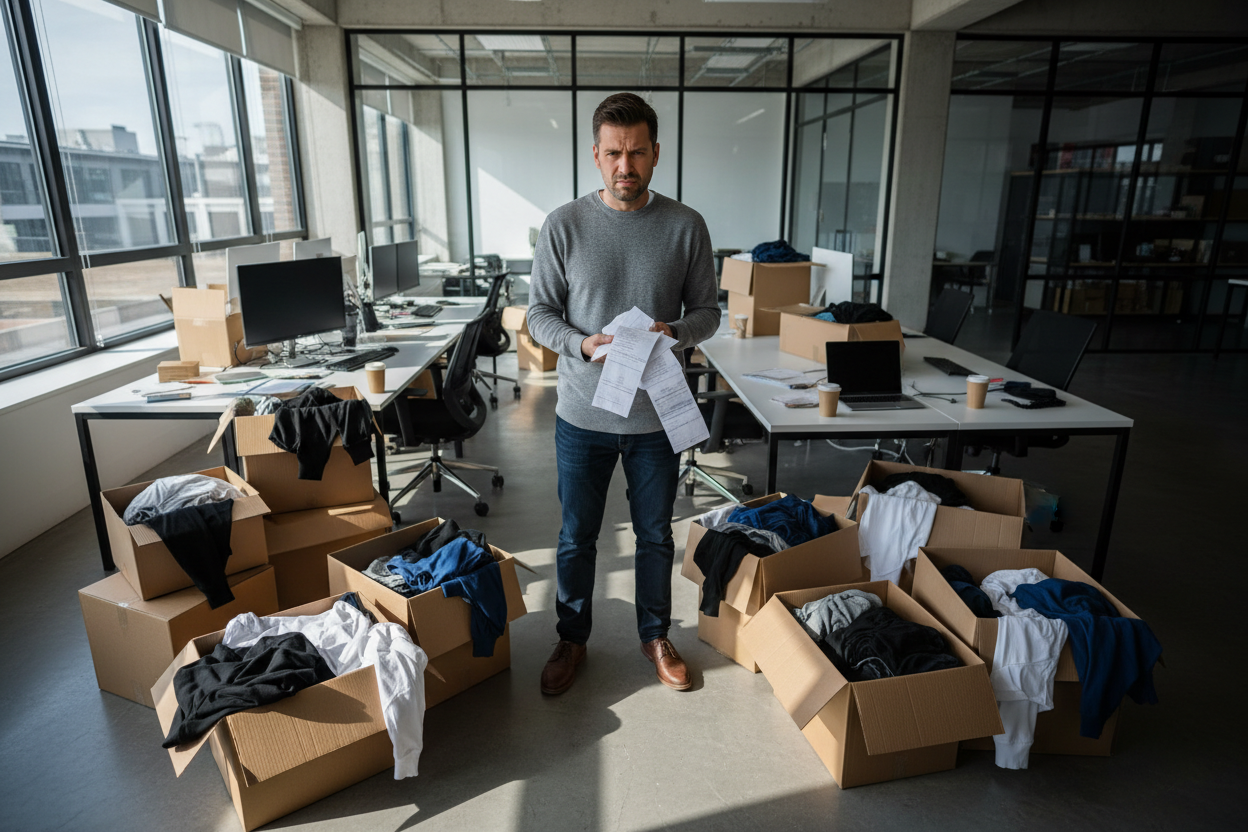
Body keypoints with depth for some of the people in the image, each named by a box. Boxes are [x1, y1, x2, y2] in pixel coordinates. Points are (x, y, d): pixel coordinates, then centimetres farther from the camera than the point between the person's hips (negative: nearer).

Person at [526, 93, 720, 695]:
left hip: (657, 416, 1)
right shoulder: (564, 225, -5)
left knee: (656, 535, 17)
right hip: (582, 416, 0)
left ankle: (655, 635, 40)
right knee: (576, 537, 14)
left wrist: (675, 333, -19)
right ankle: (573, 639, 38)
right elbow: (539, 313, -2)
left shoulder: (686, 226, -3)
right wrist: (581, 343, -21)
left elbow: (707, 311, 3)